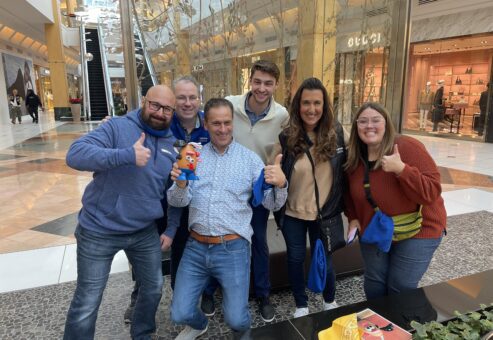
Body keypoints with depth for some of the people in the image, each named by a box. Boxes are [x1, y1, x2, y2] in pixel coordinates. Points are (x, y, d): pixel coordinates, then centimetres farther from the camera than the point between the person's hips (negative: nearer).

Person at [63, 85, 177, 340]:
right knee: (87, 303, 5)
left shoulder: (172, 144, 5)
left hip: (145, 232, 6)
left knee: (153, 288, 20)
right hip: (99, 231, -5)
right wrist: (127, 155, -38)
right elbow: (75, 154, -28)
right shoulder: (118, 127, -13)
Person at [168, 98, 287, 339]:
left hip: (232, 249, -2)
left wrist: (280, 184, -25)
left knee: (236, 320, 0)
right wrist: (180, 184, -26)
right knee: (180, 314, 5)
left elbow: (271, 204, -2)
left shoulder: (250, 159, -2)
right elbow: (178, 201, -3)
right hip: (195, 247, 2)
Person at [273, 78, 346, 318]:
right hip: (293, 214, 0)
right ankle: (301, 305, 39)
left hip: (325, 213, 0)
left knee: (324, 260, 14)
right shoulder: (287, 137, -11)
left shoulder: (337, 133, -9)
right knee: (295, 258, 15)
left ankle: (330, 301, 44)